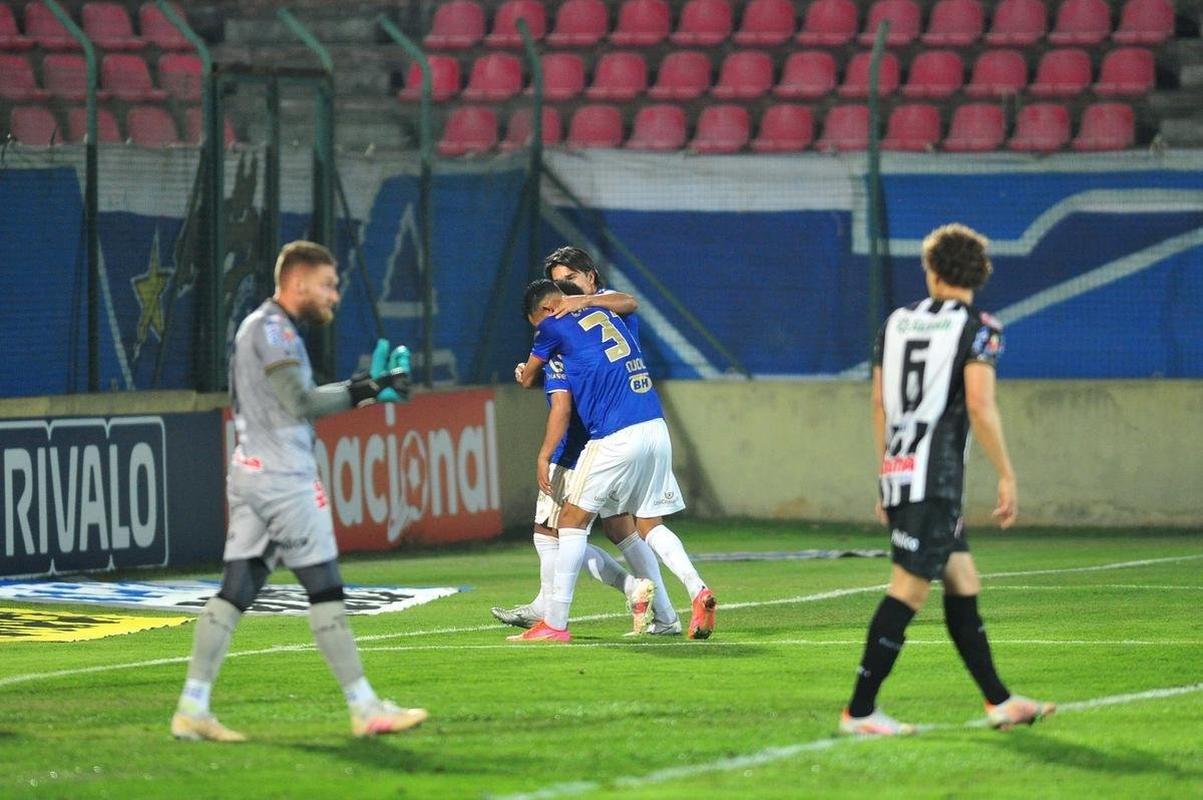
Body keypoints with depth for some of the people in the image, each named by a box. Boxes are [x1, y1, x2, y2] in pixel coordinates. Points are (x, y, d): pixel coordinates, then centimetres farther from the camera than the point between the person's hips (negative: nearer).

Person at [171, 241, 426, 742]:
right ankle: (365, 709, -2)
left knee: (236, 589, 4)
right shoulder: (273, 329, -10)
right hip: (283, 477, -9)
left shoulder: (257, 327, 21)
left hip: (250, 473, 9)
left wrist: (354, 393, 14)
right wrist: (365, 391, -14)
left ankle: (192, 708, -2)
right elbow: (301, 403, -18)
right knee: (324, 588, -5)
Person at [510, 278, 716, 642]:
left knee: (573, 519, 3)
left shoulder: (554, 328, 2)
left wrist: (523, 373, 41)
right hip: (656, 428, 7)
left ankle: (555, 623, 1)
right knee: (650, 524, 16)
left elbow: (528, 379, 17)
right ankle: (698, 590, -6)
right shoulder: (607, 315, 19)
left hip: (615, 437, -7)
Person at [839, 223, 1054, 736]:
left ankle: (998, 700, 16)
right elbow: (979, 405, -15)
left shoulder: (897, 322, 14)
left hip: (897, 471, 7)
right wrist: (1006, 477, -9)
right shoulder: (977, 328, -5)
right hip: (936, 478, -7)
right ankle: (859, 711, -8)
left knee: (962, 583, 13)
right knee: (909, 589, -6)